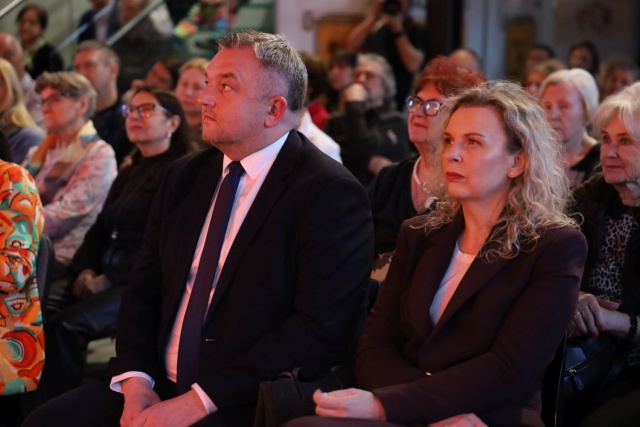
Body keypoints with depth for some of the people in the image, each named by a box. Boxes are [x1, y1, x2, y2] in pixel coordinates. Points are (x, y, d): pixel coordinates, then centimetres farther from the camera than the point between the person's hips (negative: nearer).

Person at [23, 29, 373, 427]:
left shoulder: (331, 194, -10)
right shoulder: (184, 177, 11)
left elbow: (321, 330, -18)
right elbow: (143, 293, 14)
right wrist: (135, 379, -5)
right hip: (159, 389, 6)